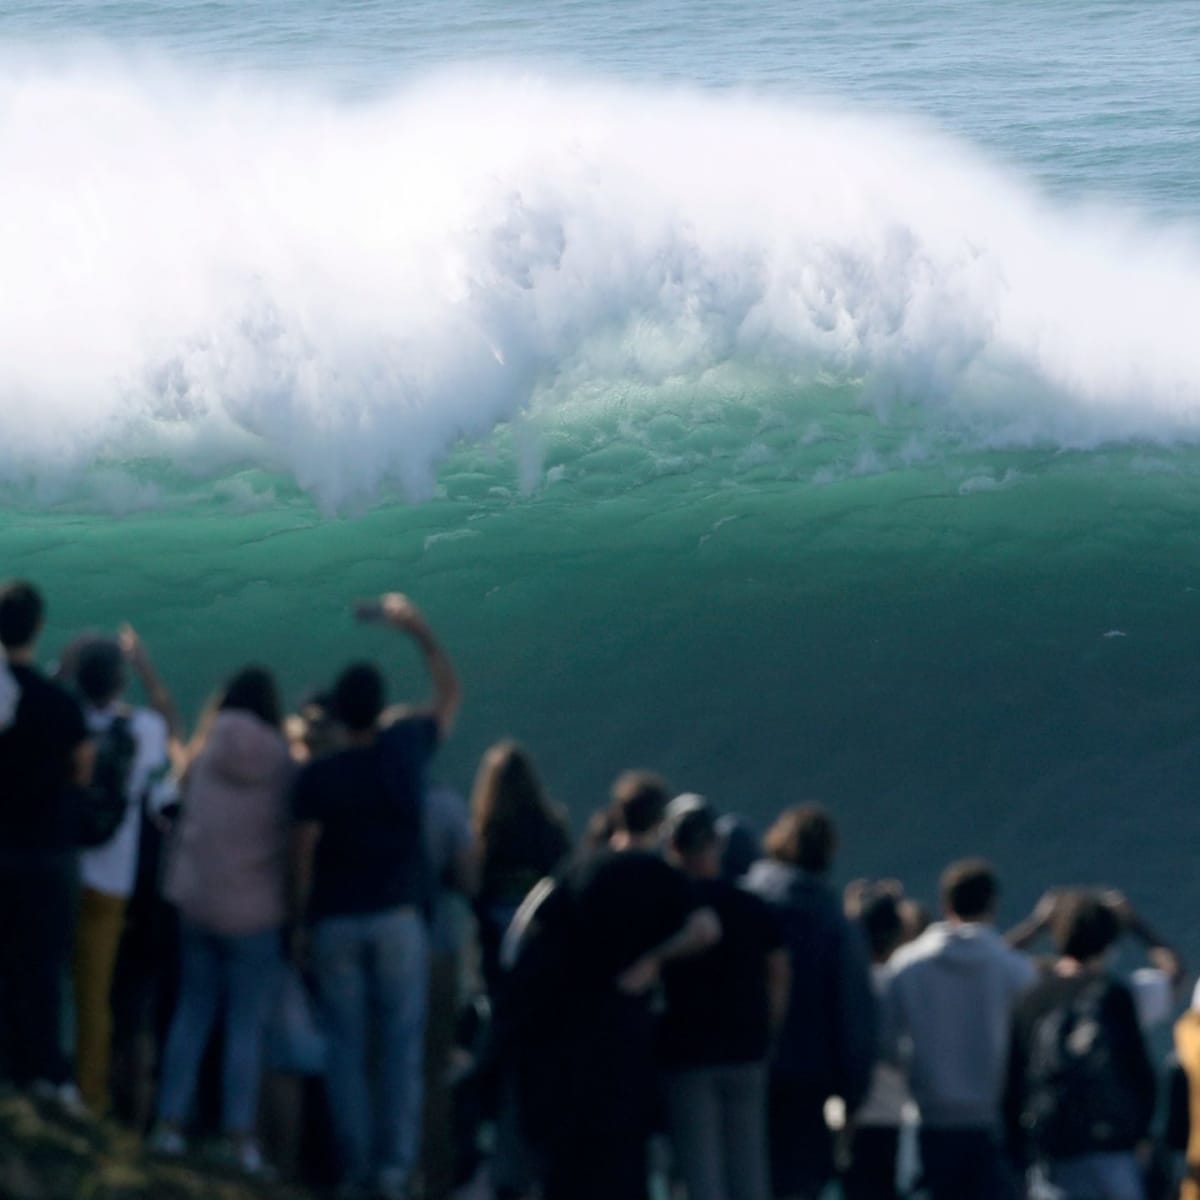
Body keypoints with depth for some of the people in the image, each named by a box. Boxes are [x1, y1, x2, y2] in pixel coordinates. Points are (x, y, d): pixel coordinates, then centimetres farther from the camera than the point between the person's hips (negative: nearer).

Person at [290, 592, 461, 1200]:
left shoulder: (317, 775, -2)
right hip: (397, 916, 0)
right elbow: (449, 696, 15)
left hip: (335, 921, 0)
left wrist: (303, 919, 3)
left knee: (346, 1046, 3)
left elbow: (303, 851, -5)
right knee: (401, 1043, 0)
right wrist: (421, 633, 24)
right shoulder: (405, 749, -1)